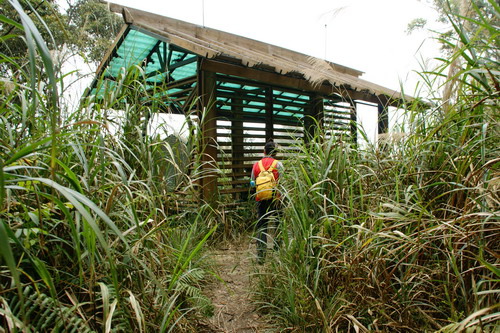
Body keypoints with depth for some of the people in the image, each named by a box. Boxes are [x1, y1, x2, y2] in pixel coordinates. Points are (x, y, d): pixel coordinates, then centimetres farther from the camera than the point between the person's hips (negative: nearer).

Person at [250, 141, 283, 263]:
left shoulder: (256, 165, 6)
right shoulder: (278, 164, -5)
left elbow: (252, 183, 10)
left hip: (261, 199, 3)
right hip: (275, 199, -2)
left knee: (261, 226, 7)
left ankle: (260, 255, 5)